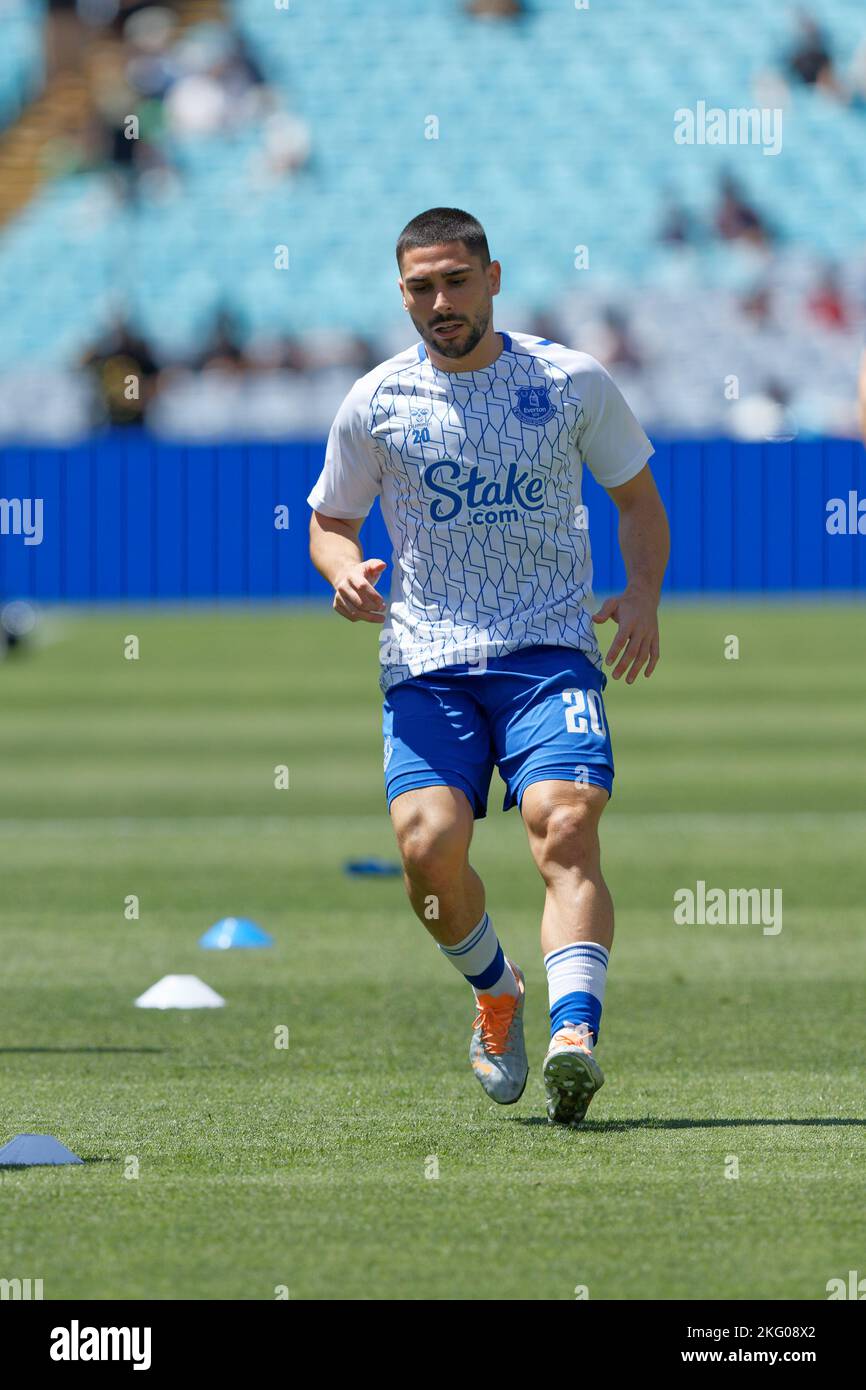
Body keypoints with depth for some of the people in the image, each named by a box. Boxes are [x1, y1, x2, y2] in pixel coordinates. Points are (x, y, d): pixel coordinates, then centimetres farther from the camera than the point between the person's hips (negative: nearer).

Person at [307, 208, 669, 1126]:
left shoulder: (573, 384, 5)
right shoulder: (376, 402, 6)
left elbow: (638, 497, 17)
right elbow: (329, 522, 18)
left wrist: (643, 595, -2)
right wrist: (346, 573, -7)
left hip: (551, 649, -1)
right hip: (426, 663, 1)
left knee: (565, 829, -24)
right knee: (428, 846, -18)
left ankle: (574, 1034, -38)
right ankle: (495, 992, 12)